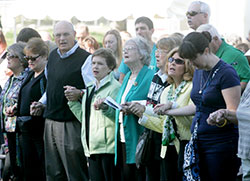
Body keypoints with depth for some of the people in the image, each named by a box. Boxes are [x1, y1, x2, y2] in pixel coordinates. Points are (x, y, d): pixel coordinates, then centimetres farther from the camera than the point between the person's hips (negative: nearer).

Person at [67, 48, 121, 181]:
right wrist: (73, 101, 14)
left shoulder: (115, 87, -6)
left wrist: (104, 108, -32)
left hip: (108, 147, -8)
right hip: (92, 148, 8)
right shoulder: (89, 89, 20)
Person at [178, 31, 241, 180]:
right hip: (199, 142, 8)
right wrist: (169, 111, 27)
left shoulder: (226, 73, -12)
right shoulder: (199, 72, 14)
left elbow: (235, 113, -17)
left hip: (221, 144, -8)